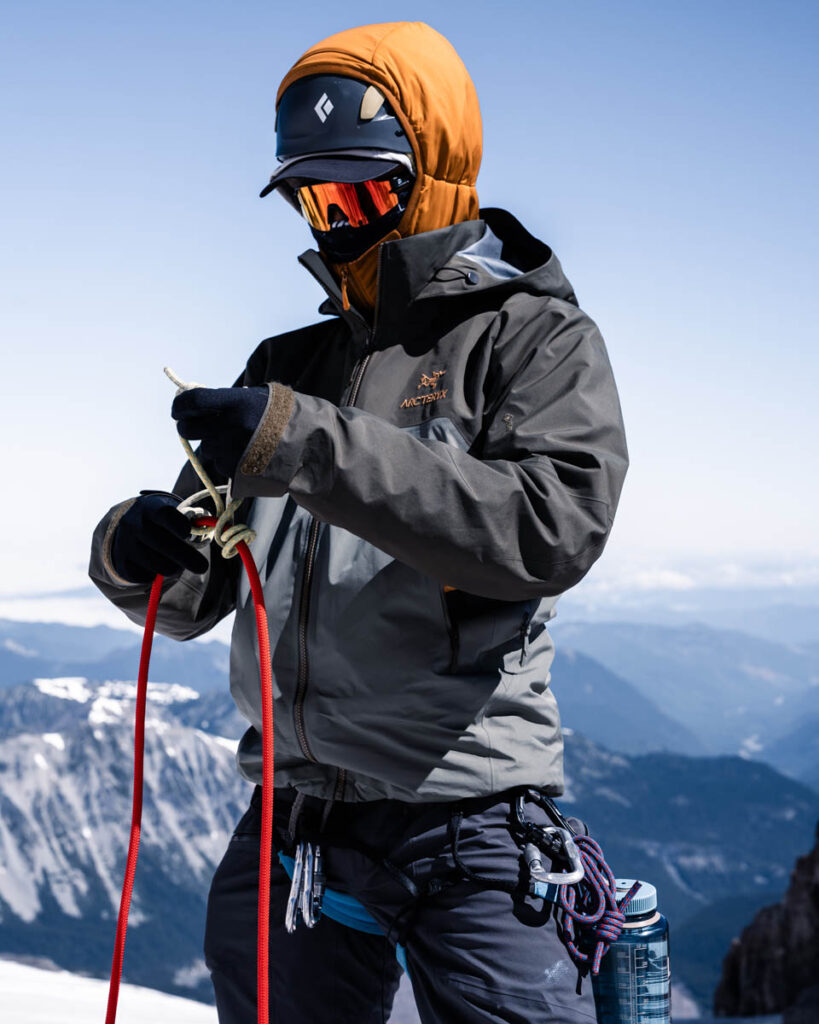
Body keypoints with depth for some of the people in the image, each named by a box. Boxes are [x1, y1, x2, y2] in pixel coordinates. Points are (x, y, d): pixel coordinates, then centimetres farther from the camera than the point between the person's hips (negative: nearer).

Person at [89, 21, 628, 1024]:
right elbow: (194, 598, 16)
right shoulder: (289, 367, 15)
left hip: (463, 822, -5)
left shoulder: (535, 338, -1)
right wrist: (137, 550, -9)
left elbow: (550, 529, -21)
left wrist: (302, 443, -25)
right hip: (287, 825, 6)